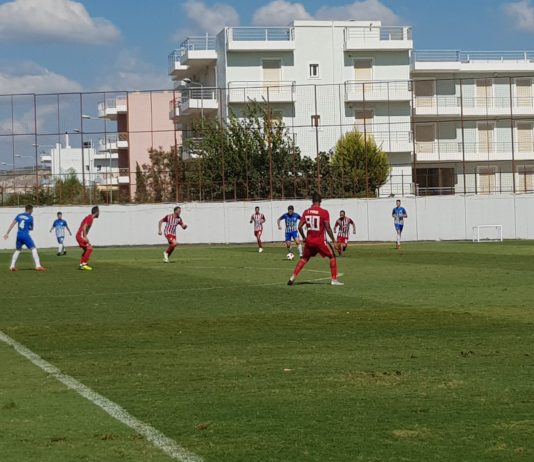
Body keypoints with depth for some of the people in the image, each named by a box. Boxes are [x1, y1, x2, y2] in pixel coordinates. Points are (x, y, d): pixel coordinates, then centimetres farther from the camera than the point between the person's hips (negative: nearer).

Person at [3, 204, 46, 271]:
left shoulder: (19, 215, 9)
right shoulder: (30, 217, -3)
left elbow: (12, 224, 6)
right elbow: (31, 228, 7)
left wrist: (7, 233, 8)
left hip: (19, 235, 5)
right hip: (26, 235, -5)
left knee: (17, 250, 20)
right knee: (33, 249, -2)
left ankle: (12, 266, 15)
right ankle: (38, 266, -11)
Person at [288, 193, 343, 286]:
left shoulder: (306, 212, 3)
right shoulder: (324, 212, -10)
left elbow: (300, 227, 2)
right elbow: (328, 228, -13)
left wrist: (304, 238, 16)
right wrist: (333, 241, -5)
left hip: (309, 241, 4)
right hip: (320, 241, -4)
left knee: (304, 258, 21)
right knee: (332, 256, 12)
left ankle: (292, 278, 11)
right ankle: (334, 280, 7)